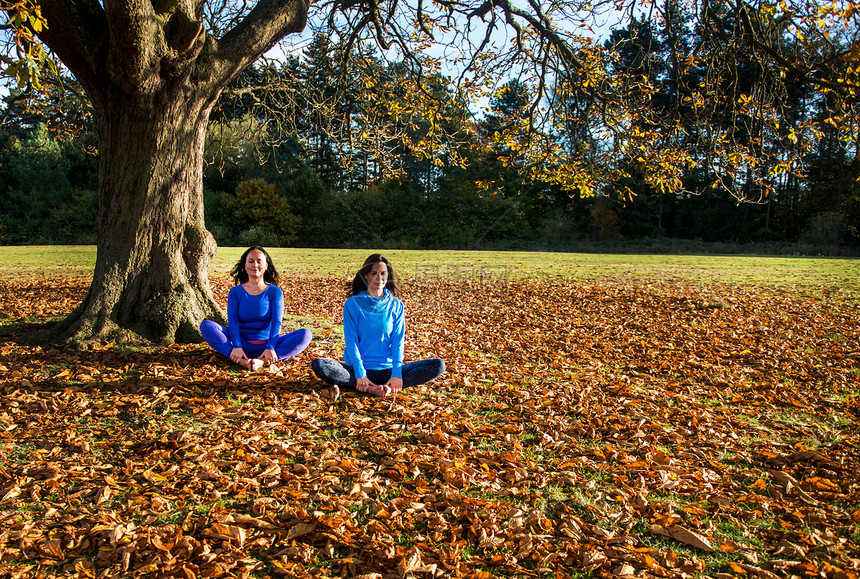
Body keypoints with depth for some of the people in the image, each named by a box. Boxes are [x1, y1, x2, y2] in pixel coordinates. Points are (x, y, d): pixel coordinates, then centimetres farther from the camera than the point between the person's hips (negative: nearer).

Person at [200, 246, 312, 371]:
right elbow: (232, 320, -6)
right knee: (206, 325, -20)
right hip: (243, 344, 1)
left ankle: (262, 361, -41)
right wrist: (236, 346, -25)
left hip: (266, 345, -1)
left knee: (305, 334, -25)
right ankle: (241, 361, -38)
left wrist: (270, 347, -25)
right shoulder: (235, 292, 7)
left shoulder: (275, 291, 5)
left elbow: (276, 321, -8)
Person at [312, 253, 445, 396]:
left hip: (388, 369, 2)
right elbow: (351, 341, -5)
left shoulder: (396, 305, 7)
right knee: (318, 365, -28)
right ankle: (369, 389, -34)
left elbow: (398, 341, 0)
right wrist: (360, 374, -18)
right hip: (358, 368, -1)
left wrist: (397, 373, -16)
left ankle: (389, 387, -32)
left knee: (438, 365, -18)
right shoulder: (353, 304, 2)